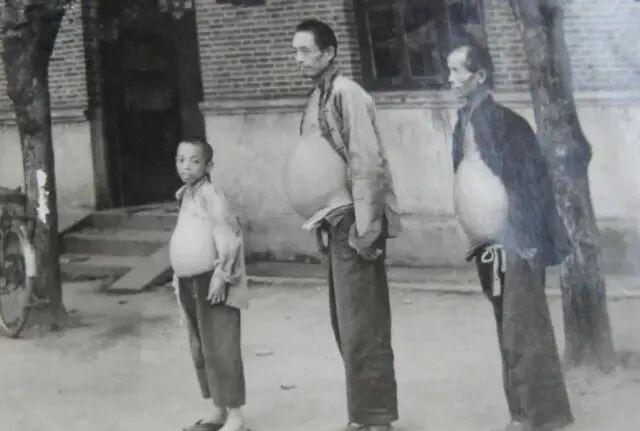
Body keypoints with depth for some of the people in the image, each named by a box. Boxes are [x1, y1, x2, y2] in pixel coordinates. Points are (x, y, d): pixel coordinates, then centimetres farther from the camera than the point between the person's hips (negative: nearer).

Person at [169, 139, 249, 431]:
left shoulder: (209, 193, -14)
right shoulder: (186, 196, 12)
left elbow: (228, 234, -20)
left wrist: (221, 274, -21)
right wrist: (180, 277, 18)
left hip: (213, 281, -9)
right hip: (191, 283, 9)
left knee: (220, 348, -8)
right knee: (200, 350, 15)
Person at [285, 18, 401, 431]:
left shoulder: (346, 93, -13)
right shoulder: (319, 96, 13)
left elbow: (367, 163, -18)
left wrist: (365, 230, -20)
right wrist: (324, 225, 16)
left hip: (353, 223, -9)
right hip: (335, 224, 9)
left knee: (362, 327, -4)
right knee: (347, 323, 14)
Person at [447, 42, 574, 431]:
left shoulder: (505, 123, -14)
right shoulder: (466, 122, 9)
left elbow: (531, 185, -15)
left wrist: (523, 243, -17)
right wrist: (477, 241, 16)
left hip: (513, 244, -8)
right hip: (489, 244, 8)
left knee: (524, 333, -3)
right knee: (510, 333, 14)